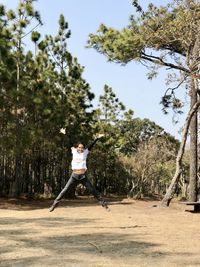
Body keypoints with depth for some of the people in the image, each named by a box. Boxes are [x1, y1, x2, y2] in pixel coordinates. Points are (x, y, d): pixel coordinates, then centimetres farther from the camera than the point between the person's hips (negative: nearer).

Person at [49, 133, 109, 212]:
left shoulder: (85, 152, 5)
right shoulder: (74, 151, 6)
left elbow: (91, 145, 3)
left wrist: (98, 138, 0)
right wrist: (64, 134, 11)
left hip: (83, 176, 0)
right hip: (74, 176, 0)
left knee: (93, 190, 3)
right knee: (65, 190, -2)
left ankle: (103, 203, 8)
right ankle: (55, 204, 2)